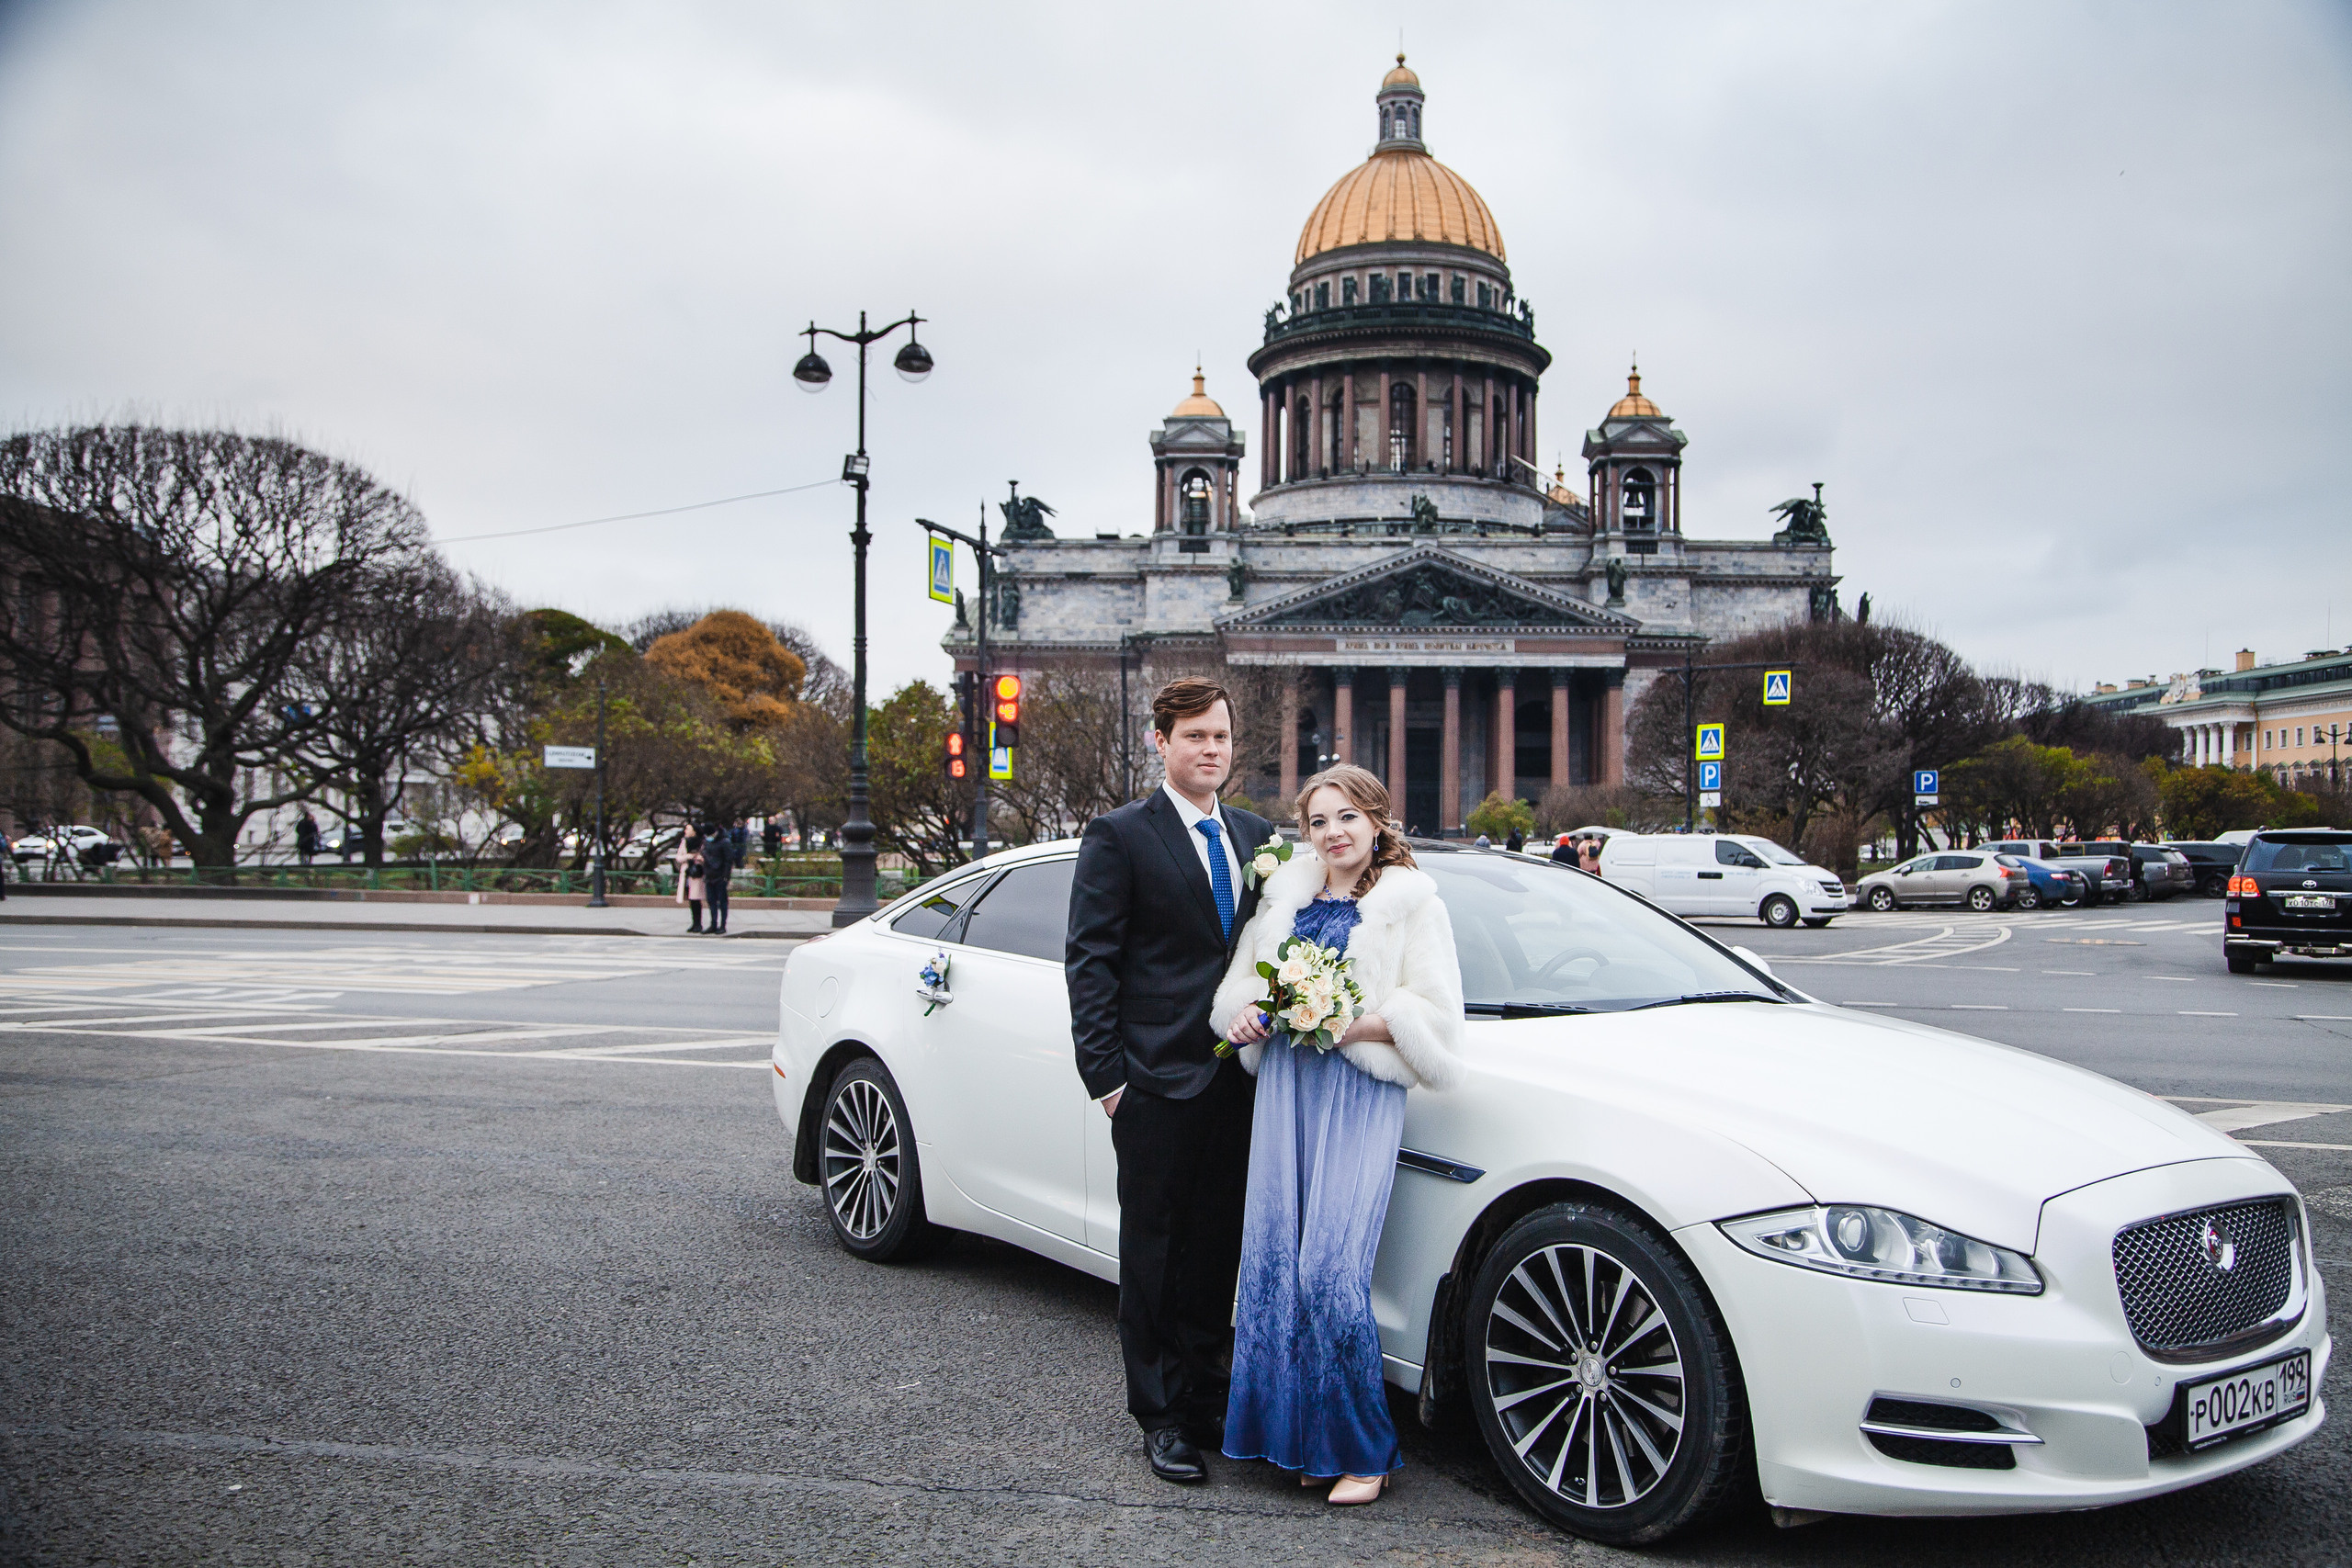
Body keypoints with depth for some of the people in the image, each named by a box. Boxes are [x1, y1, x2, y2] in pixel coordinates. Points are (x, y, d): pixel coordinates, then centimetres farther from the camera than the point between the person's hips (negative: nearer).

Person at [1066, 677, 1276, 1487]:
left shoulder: (1257, 835, 12)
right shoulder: (1120, 835, -5)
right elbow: (1090, 960, -7)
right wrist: (1105, 1072, -12)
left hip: (1238, 1076, 5)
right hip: (1158, 1078, -5)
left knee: (1219, 1242, 13)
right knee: (1155, 1246, 5)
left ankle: (1202, 1387, 28)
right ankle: (1162, 1413, 17)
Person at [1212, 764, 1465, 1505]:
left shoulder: (1412, 903, 1)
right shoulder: (1284, 895, 15)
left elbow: (1435, 1019, -4)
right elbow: (1240, 982, 21)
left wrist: (1351, 1025, -15)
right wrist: (1247, 1013, -1)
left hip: (1361, 1092, -5)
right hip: (1285, 1083, 5)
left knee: (1333, 1267, -10)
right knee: (1275, 1257, 1)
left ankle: (1363, 1449, 5)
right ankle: (1302, 1438, 15)